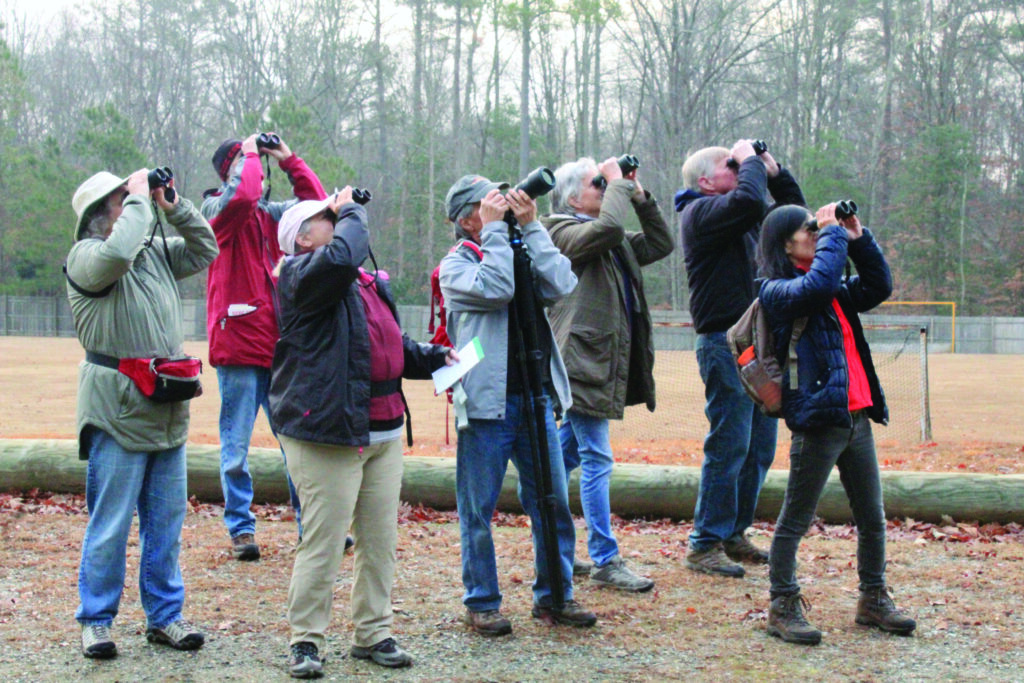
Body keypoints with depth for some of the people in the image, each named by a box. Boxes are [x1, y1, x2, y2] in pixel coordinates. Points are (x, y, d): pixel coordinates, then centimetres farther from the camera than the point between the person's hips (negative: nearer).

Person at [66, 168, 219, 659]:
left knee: (167, 520, 12)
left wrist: (175, 207, 9)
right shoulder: (85, 257, -8)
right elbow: (117, 253, -29)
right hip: (118, 408, -7)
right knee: (111, 523, -1)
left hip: (168, 410, 7)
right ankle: (95, 620, 11)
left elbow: (204, 249, 24)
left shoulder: (156, 251, 14)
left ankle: (164, 614, 22)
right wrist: (140, 200, -16)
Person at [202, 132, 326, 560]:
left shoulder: (269, 214, 15)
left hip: (279, 345, 6)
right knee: (236, 448, 2)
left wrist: (290, 161, 11)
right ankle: (241, 529, 12)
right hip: (238, 347, -6)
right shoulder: (217, 209, -3)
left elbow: (317, 204, 16)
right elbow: (241, 194, -24)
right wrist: (249, 153, -8)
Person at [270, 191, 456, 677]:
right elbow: (342, 255, -29)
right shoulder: (302, 275, -7)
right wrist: (351, 213, -11)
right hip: (327, 433, -8)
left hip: (383, 432, 8)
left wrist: (434, 358, 12)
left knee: (380, 541, 11)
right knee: (323, 543, -5)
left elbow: (394, 344, 29)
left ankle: (373, 633, 23)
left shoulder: (369, 283, 20)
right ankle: (305, 640, 8)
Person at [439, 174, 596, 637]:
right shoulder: (455, 265, 1)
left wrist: (530, 225, -4)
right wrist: (496, 228, -11)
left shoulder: (524, 252, 15)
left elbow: (561, 285, -4)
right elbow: (495, 288, -19)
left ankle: (554, 596, 21)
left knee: (553, 502, 8)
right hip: (486, 403, -5)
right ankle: (481, 603, 15)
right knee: (479, 510, 3)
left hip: (536, 399, 5)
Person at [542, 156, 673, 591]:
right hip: (583, 362, -9)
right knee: (597, 461, -9)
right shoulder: (562, 231, -8)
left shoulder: (614, 243, 20)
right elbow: (609, 226, -26)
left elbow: (660, 245, 24)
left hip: (606, 360, 9)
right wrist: (619, 184, -11)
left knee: (567, 457, 16)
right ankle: (605, 561, -7)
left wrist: (640, 197, 15)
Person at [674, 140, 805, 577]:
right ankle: (705, 545, -1)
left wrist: (775, 173, 16)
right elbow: (748, 199, -27)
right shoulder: (701, 211, -8)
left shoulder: (742, 220, 20)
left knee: (759, 449, 12)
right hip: (725, 341, -9)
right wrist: (753, 163, -9)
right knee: (729, 446, -9)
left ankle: (734, 534, 22)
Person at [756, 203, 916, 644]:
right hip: (818, 420, -8)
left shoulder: (837, 292, 18)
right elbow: (819, 284, -26)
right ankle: (783, 607, 9)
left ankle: (873, 599, 28)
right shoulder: (778, 291, -8)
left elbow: (878, 287, 21)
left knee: (872, 519, 15)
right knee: (795, 521, 0)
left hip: (857, 418, 8)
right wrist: (834, 233, -14)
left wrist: (859, 239, 11)